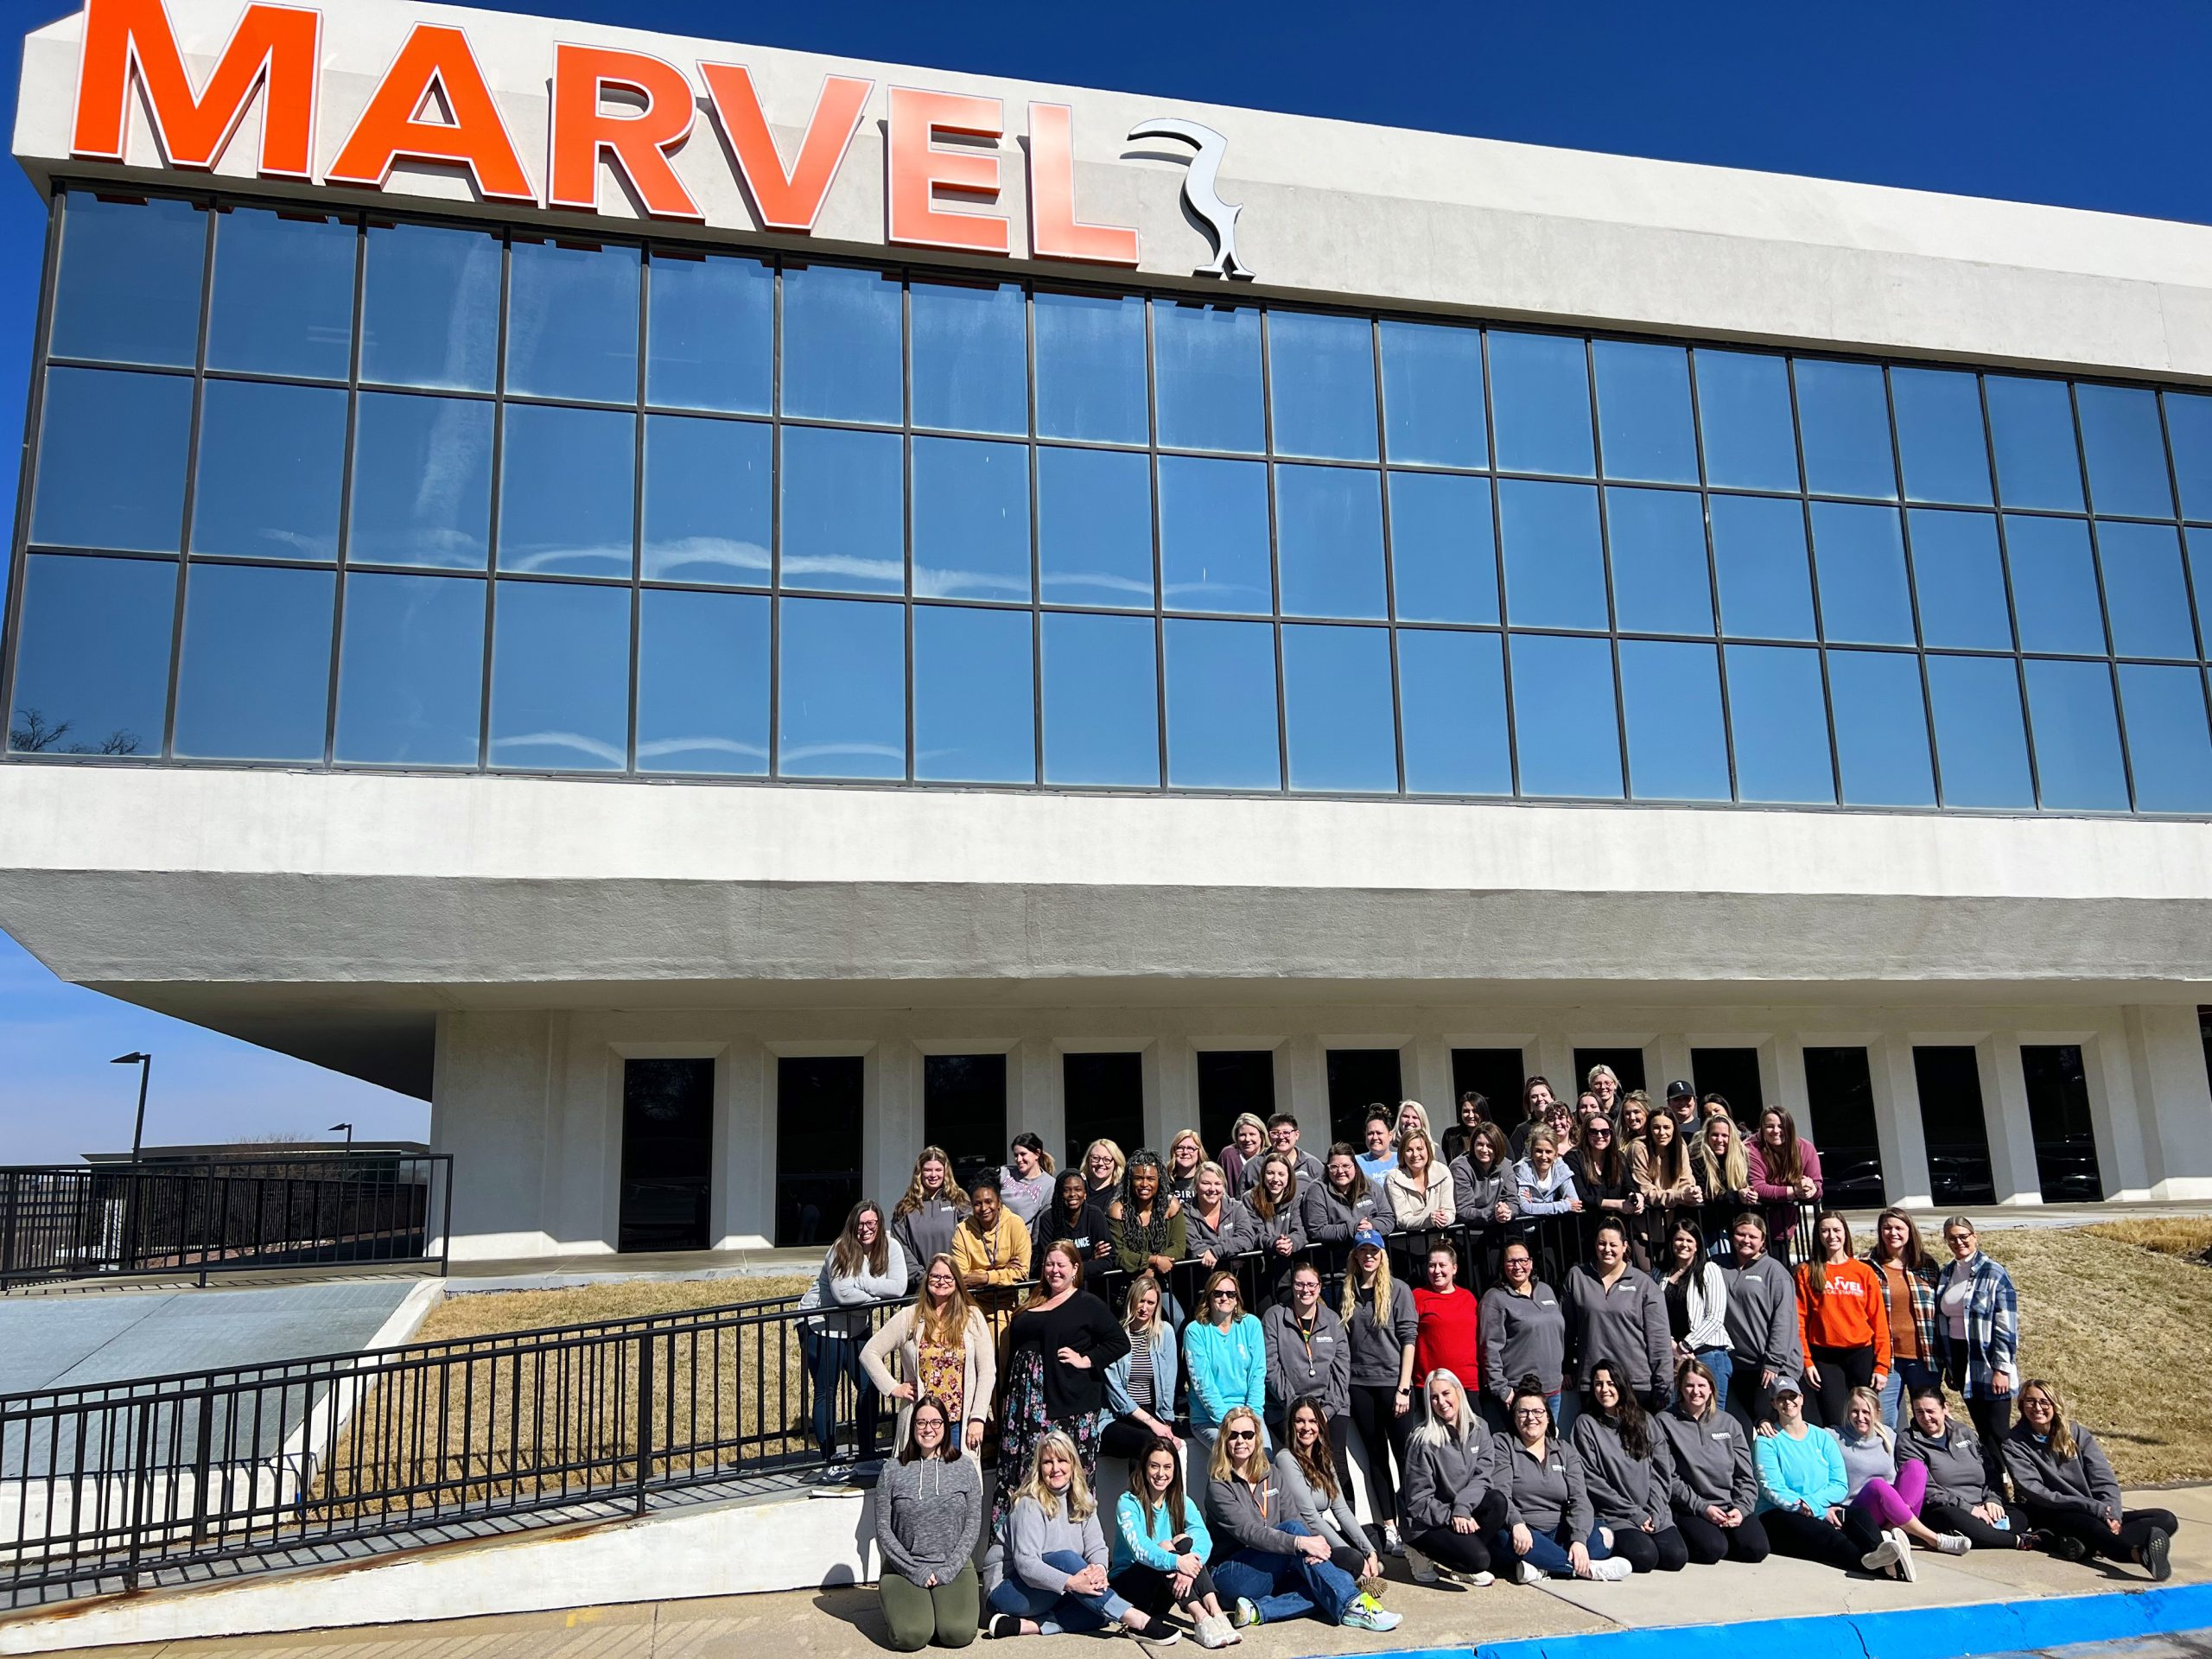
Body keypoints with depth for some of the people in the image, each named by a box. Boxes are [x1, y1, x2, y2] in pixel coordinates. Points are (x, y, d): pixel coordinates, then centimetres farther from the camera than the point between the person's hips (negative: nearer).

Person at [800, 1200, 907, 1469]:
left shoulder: (890, 1247, -6)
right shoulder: (840, 1251, -18)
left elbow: (899, 1287, -18)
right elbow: (842, 1293, -29)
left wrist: (859, 1281, -21)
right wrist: (877, 1295, -16)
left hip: (858, 1327, 5)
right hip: (821, 1325, -5)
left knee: (869, 1386, 2)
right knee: (826, 1393, 1)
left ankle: (868, 1454, 15)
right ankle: (830, 1459, 8)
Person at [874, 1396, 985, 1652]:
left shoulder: (964, 1468, 4)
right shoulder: (893, 1473, 0)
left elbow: (973, 1523, 2)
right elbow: (883, 1530, -2)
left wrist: (949, 1569, -9)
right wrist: (915, 1571, -10)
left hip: (954, 1566, 1)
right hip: (905, 1568, -1)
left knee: (958, 1634, -22)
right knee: (911, 1636, -24)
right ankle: (899, 1607, 10)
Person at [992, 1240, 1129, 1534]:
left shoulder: (1087, 1305, 2)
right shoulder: (1031, 1305, 20)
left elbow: (1120, 1341, -3)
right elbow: (1013, 1351, 24)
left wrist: (1087, 1360, -10)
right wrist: (1009, 1397, 18)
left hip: (1070, 1404, -5)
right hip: (1026, 1399, 6)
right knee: (1018, 1468, 3)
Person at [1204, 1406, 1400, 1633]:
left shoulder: (1270, 1474, 11)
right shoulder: (1219, 1485, -9)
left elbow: (1289, 1517, 3)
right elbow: (1248, 1533, -21)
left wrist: (1312, 1547, -19)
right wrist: (1300, 1543, -33)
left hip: (1271, 1573, 6)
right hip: (1232, 1575, -6)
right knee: (1293, 1528, -29)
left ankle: (1257, 1611, -28)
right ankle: (1351, 1607, -30)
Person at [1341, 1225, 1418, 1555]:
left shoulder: (1398, 1290, 0)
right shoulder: (1347, 1294, 9)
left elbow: (1408, 1339, -4)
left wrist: (1404, 1387, -10)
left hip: (1392, 1381, -3)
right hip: (1359, 1385, 3)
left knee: (1406, 1454, -4)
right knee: (1377, 1456, 7)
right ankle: (1389, 1528, 12)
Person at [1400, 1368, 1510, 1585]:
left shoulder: (1478, 1429, 1)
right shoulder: (1422, 1441, -13)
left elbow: (1481, 1476, -6)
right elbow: (1418, 1500, -10)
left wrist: (1462, 1509, -22)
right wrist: (1451, 1517, -22)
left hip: (1464, 1516, 5)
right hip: (1428, 1524, -5)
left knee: (1497, 1500, -24)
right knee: (1478, 1559, -27)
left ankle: (1463, 1565, -6)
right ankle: (1424, 1554, 1)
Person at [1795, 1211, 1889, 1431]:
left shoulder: (1865, 1272, 6)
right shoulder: (1806, 1272, 3)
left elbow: (1879, 1322, 4)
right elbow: (1799, 1320, 0)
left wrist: (1882, 1365, -2)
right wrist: (1806, 1361, -7)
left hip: (1861, 1355, 1)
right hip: (1824, 1357, -1)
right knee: (1835, 1425, -2)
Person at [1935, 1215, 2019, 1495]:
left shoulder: (1993, 1274, -9)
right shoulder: (1945, 1274, 9)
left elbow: (2007, 1325, -12)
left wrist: (2002, 1369, -15)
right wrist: (1947, 1364, 14)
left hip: (1988, 1364, -6)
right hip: (1961, 1359, 6)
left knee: (1997, 1433, -2)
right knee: (1982, 1431, 12)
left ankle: (1999, 1491, 3)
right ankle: (1987, 1489, 18)